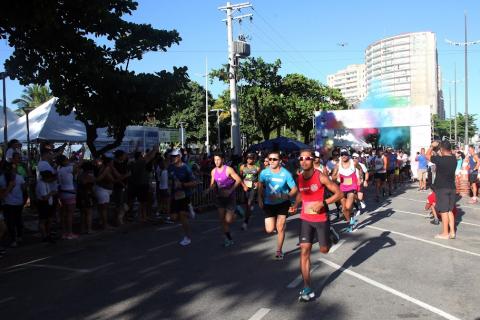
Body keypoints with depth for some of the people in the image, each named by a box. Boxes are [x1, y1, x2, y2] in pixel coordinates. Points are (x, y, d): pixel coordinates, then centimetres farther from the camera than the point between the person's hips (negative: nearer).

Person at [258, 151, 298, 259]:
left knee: (280, 228, 3)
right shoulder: (264, 173, -9)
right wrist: (260, 199, 4)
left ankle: (278, 251, 22)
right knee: (269, 230, -1)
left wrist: (287, 196, -29)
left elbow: (294, 189, -11)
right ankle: (275, 221, 35)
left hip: (282, 203, -2)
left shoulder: (286, 173, -17)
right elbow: (260, 186, 10)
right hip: (269, 203, 2)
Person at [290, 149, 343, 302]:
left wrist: (323, 203, -25)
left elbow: (339, 193, -14)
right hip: (305, 219, 3)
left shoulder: (321, 177, -16)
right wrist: (295, 205, 3)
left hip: (321, 219, -3)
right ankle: (307, 288, -2)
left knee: (324, 250, 10)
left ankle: (328, 237, 48)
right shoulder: (300, 178, 0)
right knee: (304, 251, -7)